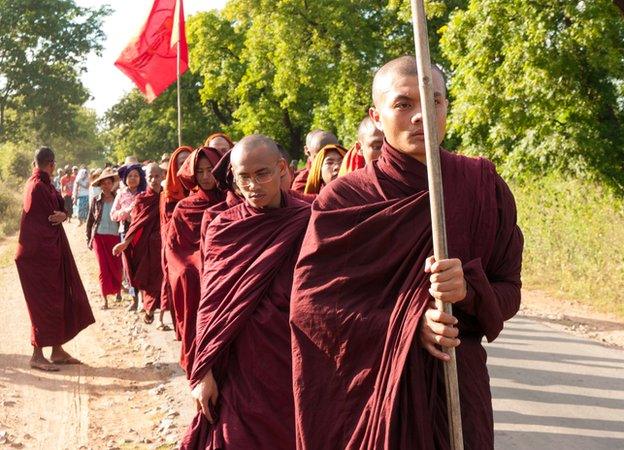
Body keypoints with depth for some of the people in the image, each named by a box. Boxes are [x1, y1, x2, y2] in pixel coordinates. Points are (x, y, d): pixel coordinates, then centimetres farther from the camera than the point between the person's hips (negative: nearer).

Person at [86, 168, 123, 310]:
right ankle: (104, 298, 3)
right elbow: (90, 220, 7)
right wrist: (89, 239, 4)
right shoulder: (96, 200, 2)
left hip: (114, 236, 0)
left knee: (116, 266, 4)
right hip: (99, 236, 0)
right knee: (103, 267, -1)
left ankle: (117, 290, 30)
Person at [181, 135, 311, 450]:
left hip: (293, 363, -1)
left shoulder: (306, 222, -4)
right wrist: (204, 372, -5)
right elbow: (210, 304, 0)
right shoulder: (222, 228, 1)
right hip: (236, 364, 1)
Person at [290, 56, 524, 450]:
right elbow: (308, 301, -10)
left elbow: (509, 291, 1)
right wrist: (404, 327, -20)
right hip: (369, 389, -1)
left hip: (456, 385, 1)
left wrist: (469, 289, -21)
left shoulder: (482, 184, -2)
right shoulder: (344, 198, -7)